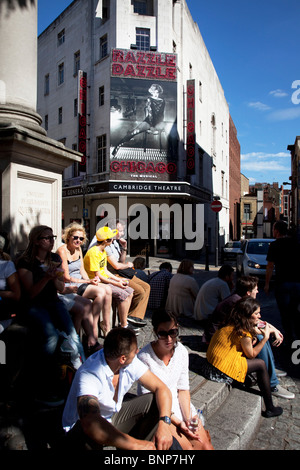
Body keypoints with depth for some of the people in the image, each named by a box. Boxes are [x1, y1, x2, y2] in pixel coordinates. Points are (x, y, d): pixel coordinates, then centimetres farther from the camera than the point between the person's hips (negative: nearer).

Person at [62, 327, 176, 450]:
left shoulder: (131, 363, -15)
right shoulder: (89, 375, -35)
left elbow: (161, 388, -12)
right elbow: (90, 423, -47)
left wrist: (164, 423, -30)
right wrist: (136, 445, -47)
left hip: (113, 418, 6)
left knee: (156, 402, -13)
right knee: (89, 435, -40)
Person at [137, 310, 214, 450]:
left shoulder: (182, 352, -8)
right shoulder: (144, 357, -25)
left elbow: (183, 389, 0)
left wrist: (188, 419, -12)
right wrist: (177, 423, -20)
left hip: (177, 403, 4)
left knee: (206, 446, -6)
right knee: (187, 447, -16)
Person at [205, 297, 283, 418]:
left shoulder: (231, 325, 4)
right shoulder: (244, 333, -21)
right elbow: (251, 354, -7)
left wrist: (254, 333, 3)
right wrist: (265, 337, -5)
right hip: (224, 370, -8)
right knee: (261, 364, 3)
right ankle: (270, 408, 13)